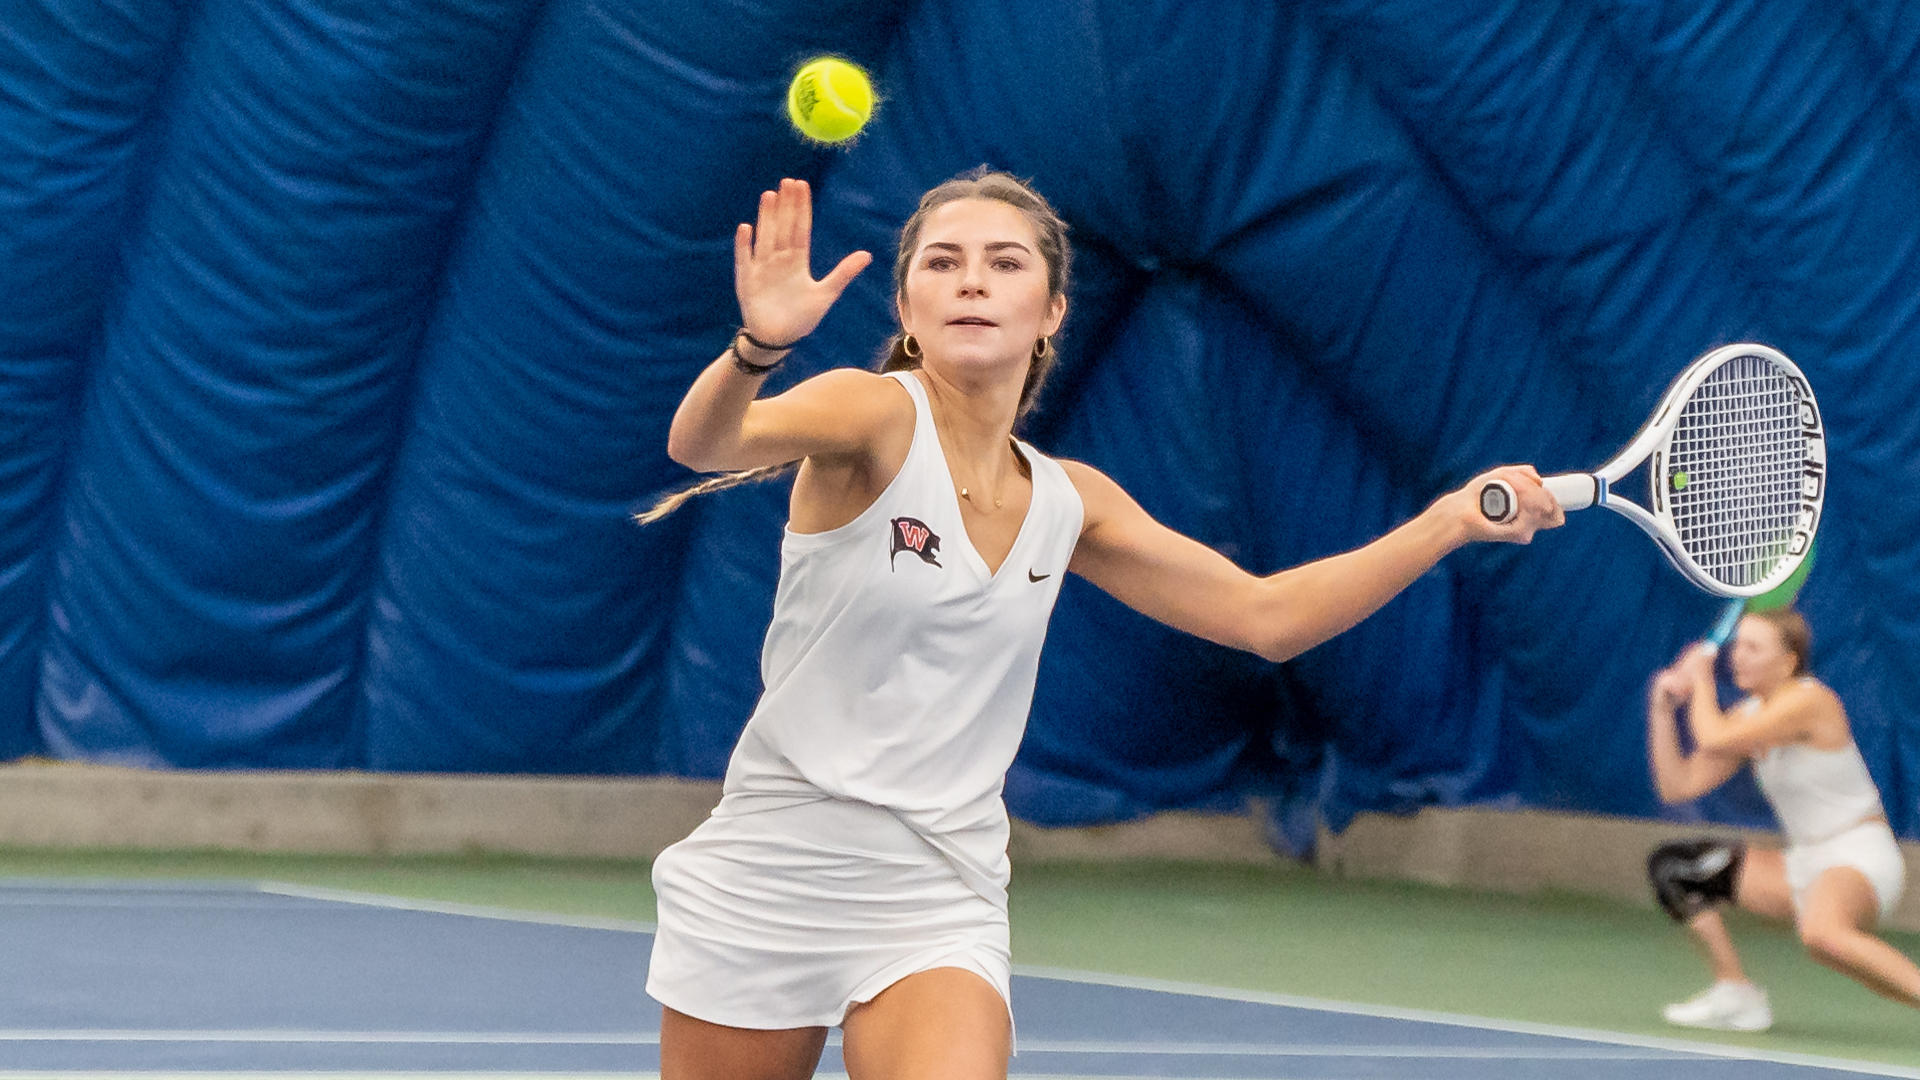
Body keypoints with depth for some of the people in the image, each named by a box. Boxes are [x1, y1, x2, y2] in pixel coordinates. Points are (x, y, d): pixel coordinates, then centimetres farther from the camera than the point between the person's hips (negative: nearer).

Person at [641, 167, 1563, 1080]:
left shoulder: (1069, 503, 7)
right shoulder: (877, 416, -9)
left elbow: (1266, 614, 17)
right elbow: (703, 443, -29)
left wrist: (1454, 519, 9)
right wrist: (760, 345, -51)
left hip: (938, 903, 3)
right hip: (763, 889, -3)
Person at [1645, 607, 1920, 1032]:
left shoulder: (1808, 701, -17)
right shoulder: (1749, 716, 9)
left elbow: (1714, 739, -25)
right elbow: (1678, 786, 9)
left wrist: (1701, 681, -7)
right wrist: (1663, 709, 1)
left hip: (1859, 858, -9)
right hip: (1804, 863, 9)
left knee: (1822, 935, -42)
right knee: (1671, 865, 6)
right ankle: (1736, 994, 8)